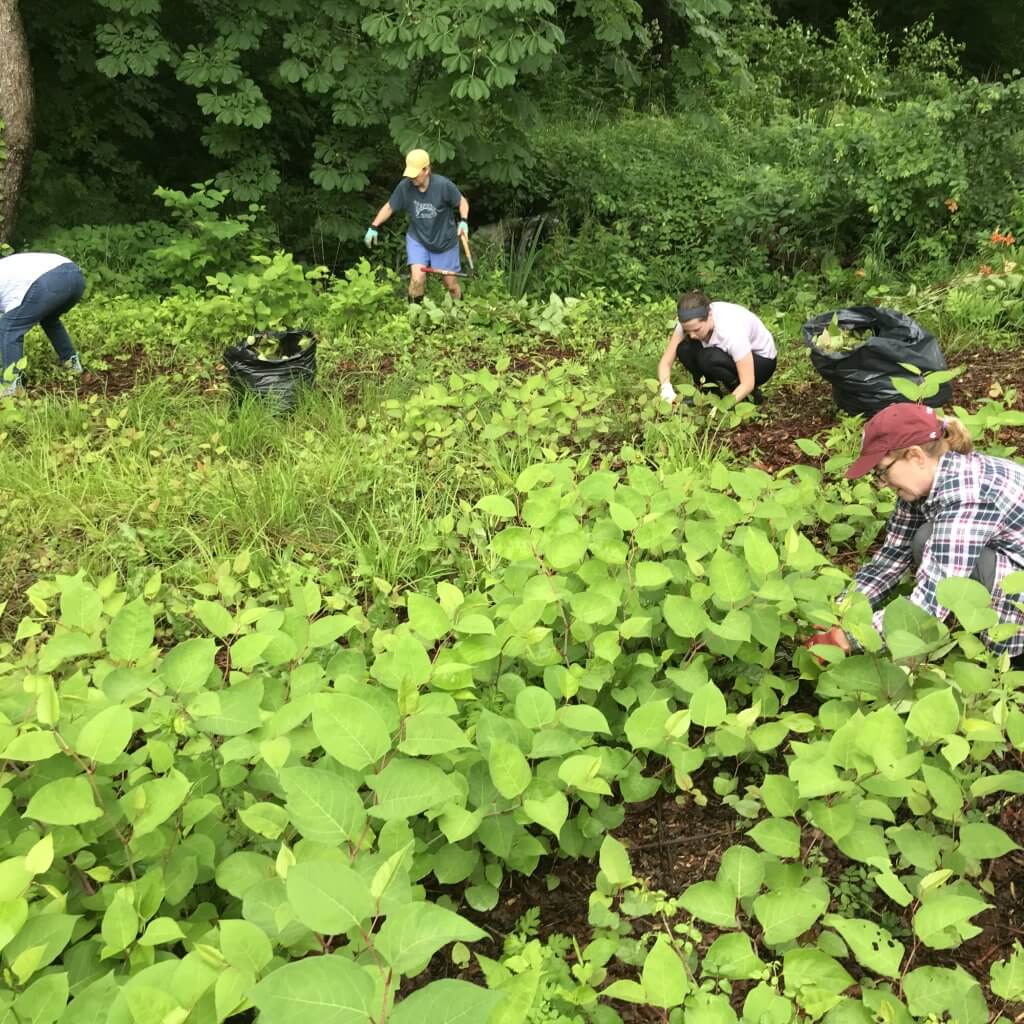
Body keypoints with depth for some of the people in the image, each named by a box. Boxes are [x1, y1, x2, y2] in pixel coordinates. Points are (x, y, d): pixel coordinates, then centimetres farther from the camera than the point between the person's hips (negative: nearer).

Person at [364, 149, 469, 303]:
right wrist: (373, 227, -8)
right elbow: (389, 207, -2)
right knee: (417, 279, -19)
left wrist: (463, 221, -22)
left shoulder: (443, 185, -21)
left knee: (451, 283, 9)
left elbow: (462, 201, -5)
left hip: (444, 241, -1)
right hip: (417, 239, 1)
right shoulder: (404, 186, -15)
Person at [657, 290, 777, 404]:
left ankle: (746, 396, -11)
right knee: (684, 349, -22)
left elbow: (748, 383, -33)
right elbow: (666, 361, -18)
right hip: (730, 354, 5)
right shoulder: (689, 323, -23)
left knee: (709, 358, -34)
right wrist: (666, 388, -37)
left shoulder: (732, 331, -37)